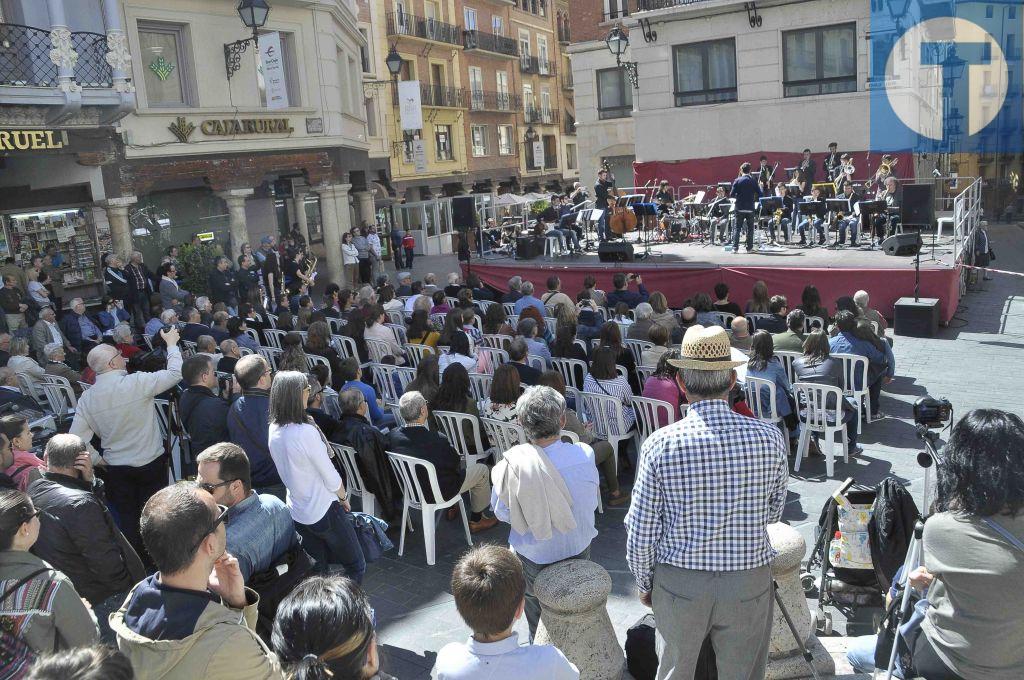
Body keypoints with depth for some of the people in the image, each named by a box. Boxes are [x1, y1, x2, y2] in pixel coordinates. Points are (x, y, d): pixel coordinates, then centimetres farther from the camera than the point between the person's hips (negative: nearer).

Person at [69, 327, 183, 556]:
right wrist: (172, 344, 0)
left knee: (128, 518, 15)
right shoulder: (136, 383, -20)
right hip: (151, 463, -3)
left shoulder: (87, 397, -5)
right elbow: (175, 373, -12)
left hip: (116, 468, 3)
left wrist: (96, 460, 7)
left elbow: (76, 438, -5)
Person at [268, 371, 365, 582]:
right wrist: (343, 498, 0)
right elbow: (331, 477, -17)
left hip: (297, 512, 7)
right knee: (356, 566, 9)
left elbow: (289, 472, 6)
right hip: (324, 512, -7)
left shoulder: (273, 430, -5)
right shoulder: (306, 432, -26)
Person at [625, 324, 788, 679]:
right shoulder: (769, 438, -14)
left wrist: (644, 583, 6)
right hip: (749, 583, 1)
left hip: (678, 583, -1)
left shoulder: (660, 444, -18)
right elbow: (774, 512, 2)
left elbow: (640, 531, -11)